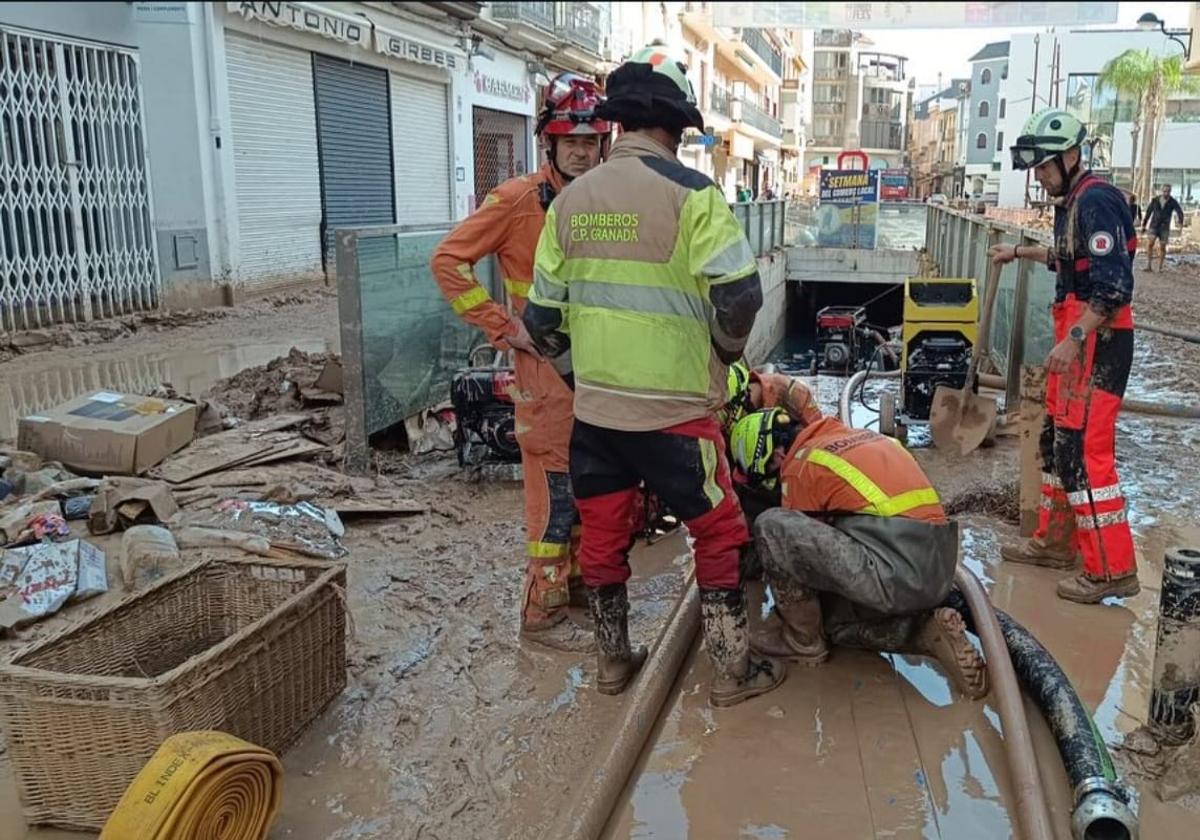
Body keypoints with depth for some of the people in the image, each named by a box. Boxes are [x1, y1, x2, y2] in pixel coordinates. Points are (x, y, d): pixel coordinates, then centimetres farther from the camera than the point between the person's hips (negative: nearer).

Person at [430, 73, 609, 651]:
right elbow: (448, 261, -13)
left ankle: (578, 580, 34)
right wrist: (504, 327, -15)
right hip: (547, 365, -7)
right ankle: (542, 610, 8)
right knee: (554, 488, -4)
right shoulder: (517, 200, -10)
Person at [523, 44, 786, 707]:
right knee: (718, 534, 10)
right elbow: (739, 295, -16)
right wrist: (723, 351, 4)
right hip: (673, 408, -5)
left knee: (602, 535, 16)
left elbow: (542, 316, 7)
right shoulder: (690, 193, -11)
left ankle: (613, 661, 32)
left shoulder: (570, 200, 5)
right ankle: (733, 672, 20)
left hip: (592, 406, 5)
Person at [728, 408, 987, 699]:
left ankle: (802, 640, 7)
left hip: (894, 572, -9)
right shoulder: (862, 436, 21)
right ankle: (930, 634, 10)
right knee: (835, 619, 30)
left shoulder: (801, 465, -1)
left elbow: (795, 539, 10)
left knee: (770, 526, -7)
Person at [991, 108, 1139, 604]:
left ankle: (1113, 570, -5)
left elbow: (1114, 285, -23)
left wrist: (1074, 338, -27)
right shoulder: (1072, 203, 16)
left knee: (1085, 451, -11)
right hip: (1076, 338, 11)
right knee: (1057, 441, 16)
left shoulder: (1096, 201, -15)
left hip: (1097, 341, -11)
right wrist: (1021, 252, 42)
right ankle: (1055, 541, 28)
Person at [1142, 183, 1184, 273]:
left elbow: (1179, 212, -20)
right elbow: (1148, 212, 7)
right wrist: (1144, 225, 8)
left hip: (1164, 227, 0)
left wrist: (1181, 222, -40)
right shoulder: (1155, 200, -2)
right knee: (1150, 243, -17)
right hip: (1154, 226, 0)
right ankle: (1149, 266, -16)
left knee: (1162, 247, -1)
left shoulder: (1173, 202, -7)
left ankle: (1160, 268, 8)